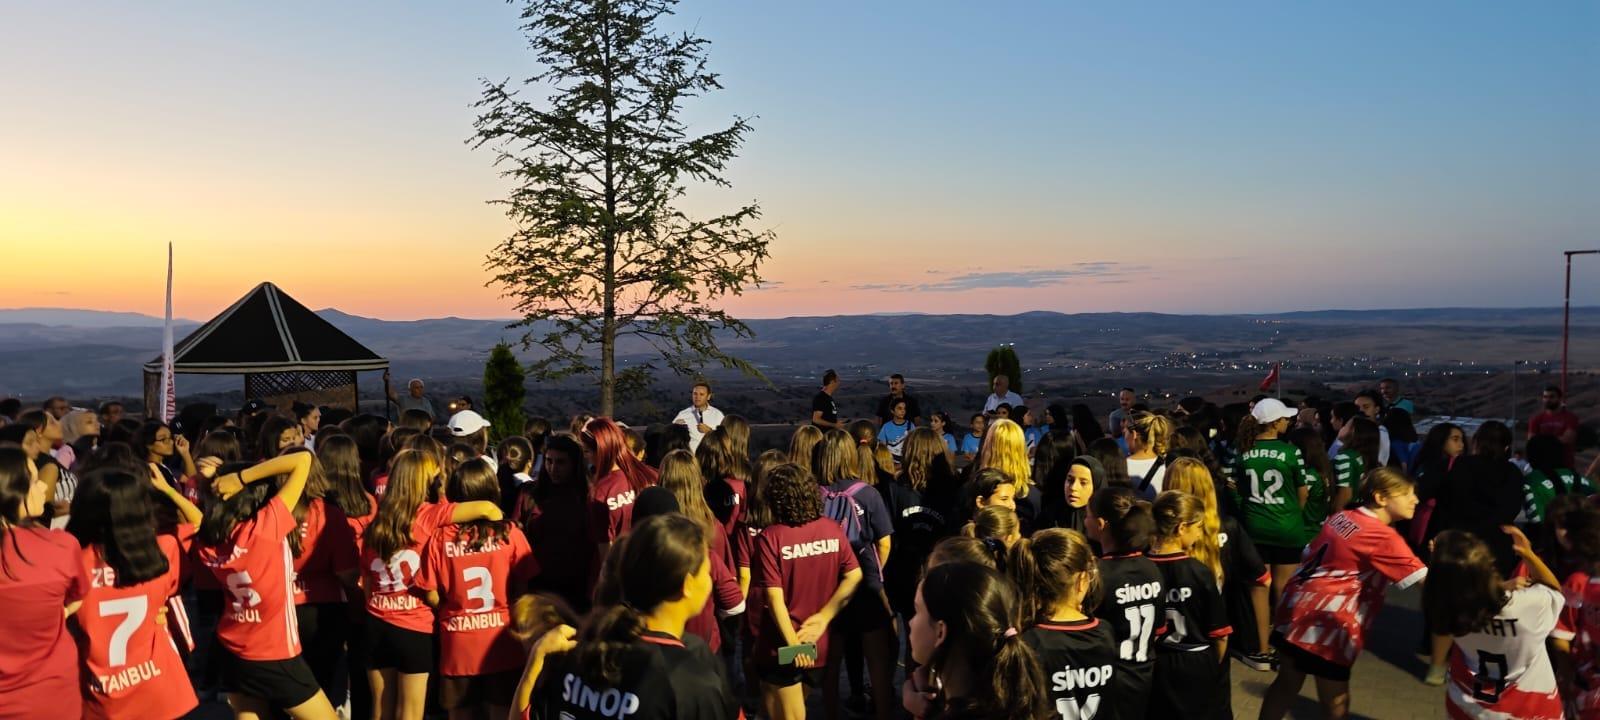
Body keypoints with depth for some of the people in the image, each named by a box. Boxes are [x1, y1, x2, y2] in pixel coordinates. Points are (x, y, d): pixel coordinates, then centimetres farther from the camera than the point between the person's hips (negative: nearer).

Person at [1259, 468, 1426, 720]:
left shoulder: (1341, 517, 12)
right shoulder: (1383, 536, -12)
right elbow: (1424, 580, -19)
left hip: (1298, 606, 9)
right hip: (1326, 621, -9)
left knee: (1287, 682, 21)